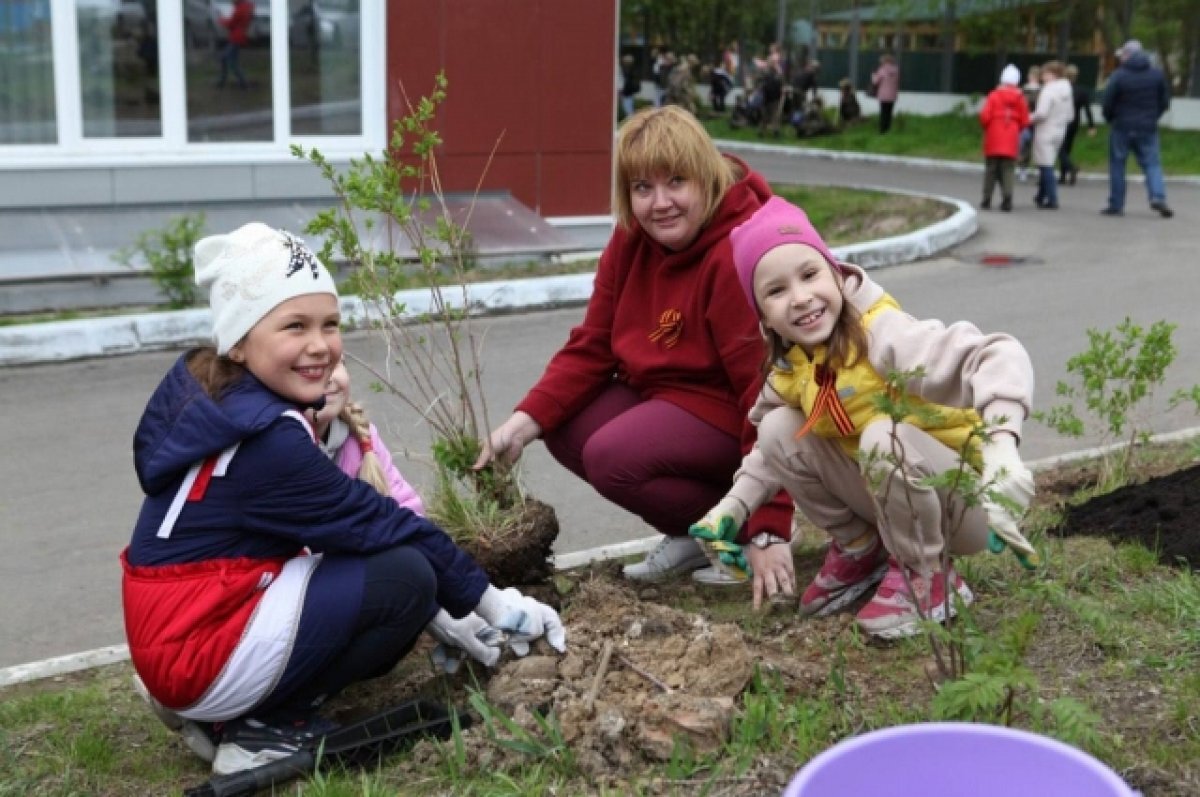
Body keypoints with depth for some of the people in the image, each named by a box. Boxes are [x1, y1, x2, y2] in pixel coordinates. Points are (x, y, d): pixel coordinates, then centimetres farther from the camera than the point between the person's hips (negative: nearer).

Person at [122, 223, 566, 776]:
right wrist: (489, 601, -7)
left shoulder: (203, 386, 5)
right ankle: (261, 727, -5)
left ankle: (209, 704, 14)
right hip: (202, 650, -10)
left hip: (171, 632, 10)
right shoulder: (267, 442, -23)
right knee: (407, 578, -17)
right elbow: (374, 522, -16)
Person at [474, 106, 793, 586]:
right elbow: (592, 347, 0)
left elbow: (769, 391, -28)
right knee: (564, 429, -5)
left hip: (731, 411, -9)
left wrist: (769, 529, -29)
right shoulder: (632, 239, -3)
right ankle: (692, 533, 6)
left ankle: (742, 531, -5)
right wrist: (523, 423, -14)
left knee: (613, 456, -26)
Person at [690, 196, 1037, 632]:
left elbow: (1001, 356, -41)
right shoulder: (789, 368, -6)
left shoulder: (883, 335, -29)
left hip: (966, 501, -6)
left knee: (885, 437, -35)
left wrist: (1000, 444, -57)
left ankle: (925, 576, -11)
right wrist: (734, 506, -6)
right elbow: (769, 446, 9)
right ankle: (860, 550, 8)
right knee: (779, 429, -10)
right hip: (897, 499, 6)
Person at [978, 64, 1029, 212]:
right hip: (1011, 141, 1)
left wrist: (986, 127, 8)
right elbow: (1025, 121, -1)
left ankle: (987, 200, 9)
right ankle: (1007, 198, -11)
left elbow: (985, 116, -12)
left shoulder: (994, 95, -6)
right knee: (1007, 170, 4)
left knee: (991, 169, 8)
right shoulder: (1020, 98, 0)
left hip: (994, 140, -1)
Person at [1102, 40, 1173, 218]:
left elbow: (1108, 104, -9)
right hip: (1148, 128, 3)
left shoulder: (1119, 76, -10)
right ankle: (1158, 196, -15)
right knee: (1152, 164, 7)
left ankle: (1116, 205, 8)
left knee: (1117, 165, 7)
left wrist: (1111, 120, 11)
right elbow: (1165, 101, 6)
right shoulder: (1157, 74, 3)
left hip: (1122, 128, -3)